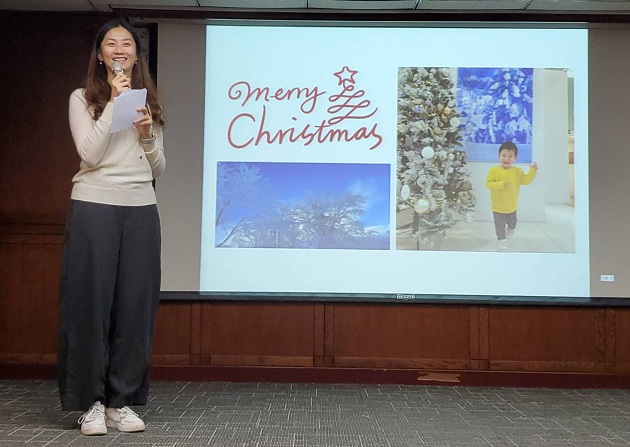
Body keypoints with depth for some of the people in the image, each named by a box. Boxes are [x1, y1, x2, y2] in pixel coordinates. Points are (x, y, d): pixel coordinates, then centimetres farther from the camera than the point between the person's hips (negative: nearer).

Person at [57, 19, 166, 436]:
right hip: (94, 207, -3)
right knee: (90, 303, -1)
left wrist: (147, 136, -5)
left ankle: (122, 400, 11)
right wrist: (114, 101, -8)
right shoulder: (82, 99, 6)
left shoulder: (149, 102, 15)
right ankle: (90, 402, 9)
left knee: (135, 306, 2)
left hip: (141, 210, 3)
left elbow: (159, 168, 14)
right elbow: (90, 153, -9)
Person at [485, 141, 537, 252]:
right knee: (500, 225, 4)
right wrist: (501, 184, -31)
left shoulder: (517, 171, -5)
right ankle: (501, 241, 16)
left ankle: (510, 230, 58)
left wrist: (533, 170, -18)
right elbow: (488, 184, -19)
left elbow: (526, 180, -7)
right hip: (498, 207, -4)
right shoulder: (494, 170, -15)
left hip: (512, 207, 4)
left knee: (512, 224, 26)